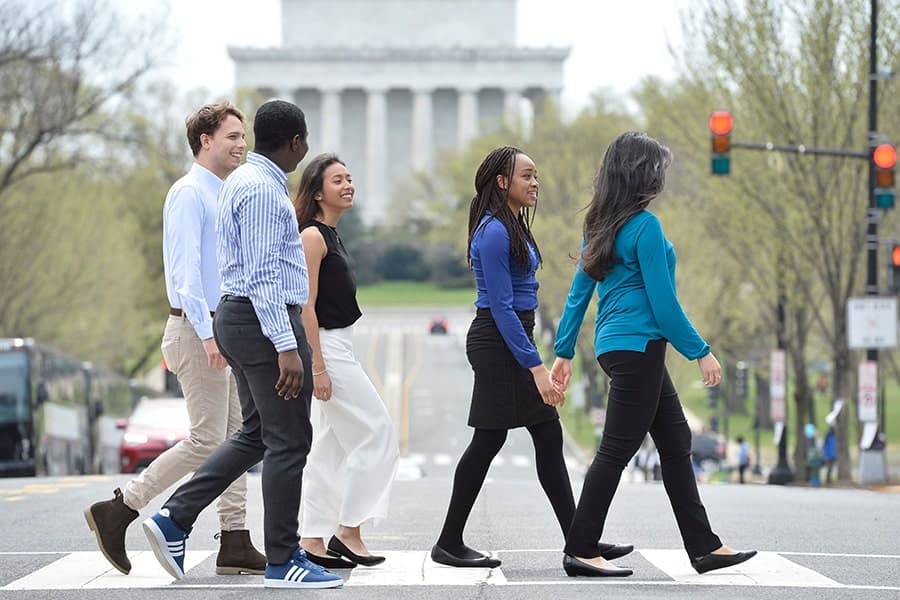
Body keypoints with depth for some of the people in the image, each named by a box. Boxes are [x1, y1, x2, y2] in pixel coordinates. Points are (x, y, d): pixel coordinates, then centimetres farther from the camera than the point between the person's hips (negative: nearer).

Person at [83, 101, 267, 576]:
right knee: (207, 440, -9)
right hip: (198, 329, -10)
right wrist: (207, 333, -27)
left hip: (226, 332, 10)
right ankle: (117, 512, -2)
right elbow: (184, 269, -20)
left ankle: (235, 543, 7)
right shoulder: (189, 193, -12)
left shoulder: (224, 197, 18)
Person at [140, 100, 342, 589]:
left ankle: (174, 518, 9)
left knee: (256, 435, 15)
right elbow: (264, 274, -22)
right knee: (289, 441, -3)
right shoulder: (263, 190, -17)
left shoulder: (244, 180, 15)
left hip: (238, 317, 10)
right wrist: (286, 347, -25)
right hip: (266, 319, -10)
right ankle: (283, 561, 2)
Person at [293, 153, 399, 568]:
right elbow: (306, 307, -18)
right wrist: (317, 367, -22)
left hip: (337, 347, 10)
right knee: (376, 434, -7)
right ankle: (348, 531, -2)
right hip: (326, 347, -10)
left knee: (328, 447, 9)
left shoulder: (329, 235, 15)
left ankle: (312, 540, 10)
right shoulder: (312, 236, -14)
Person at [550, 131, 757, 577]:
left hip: (614, 345, 10)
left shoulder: (600, 226, 11)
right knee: (617, 449, -4)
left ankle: (704, 547, 15)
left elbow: (578, 293, 13)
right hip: (638, 345, -10)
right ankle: (580, 551, 0)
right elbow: (662, 301, -16)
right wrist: (700, 352, -9)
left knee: (676, 442, 12)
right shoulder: (644, 225, -15)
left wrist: (563, 352, 18)